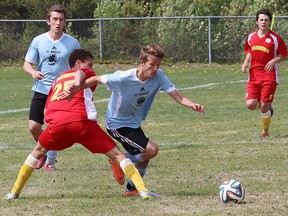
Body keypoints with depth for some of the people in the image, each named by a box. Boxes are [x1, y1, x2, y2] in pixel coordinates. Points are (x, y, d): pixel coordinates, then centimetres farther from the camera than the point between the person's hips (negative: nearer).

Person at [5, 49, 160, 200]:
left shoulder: (58, 79, 36)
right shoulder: (87, 73, 21)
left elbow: (47, 107, 32)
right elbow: (80, 73, -4)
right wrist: (77, 86, -24)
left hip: (55, 123, 4)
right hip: (81, 121, -4)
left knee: (39, 151, 32)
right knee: (116, 154, 1)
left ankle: (15, 192, 30)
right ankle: (142, 190, -13)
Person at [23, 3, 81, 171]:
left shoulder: (72, 43, -3)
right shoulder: (38, 41, 1)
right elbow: (27, 63, 5)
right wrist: (33, 72, -17)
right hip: (41, 90, 1)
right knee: (34, 126, -5)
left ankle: (50, 160, 16)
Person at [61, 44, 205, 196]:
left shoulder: (158, 76, -16)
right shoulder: (123, 78, -29)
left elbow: (176, 96, -23)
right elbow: (96, 80, -18)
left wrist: (192, 105, -42)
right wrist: (74, 91, -22)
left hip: (134, 123, 7)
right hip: (117, 124, -7)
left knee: (143, 157, 19)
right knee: (151, 150, -19)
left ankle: (132, 188, 42)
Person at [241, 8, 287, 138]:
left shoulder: (275, 38, -4)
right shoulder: (251, 37, 8)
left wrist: (273, 61, -17)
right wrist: (245, 63, 2)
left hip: (269, 75, -4)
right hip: (254, 75, 4)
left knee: (264, 106, -7)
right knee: (250, 104, -10)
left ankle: (265, 132, 13)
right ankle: (267, 107, 25)